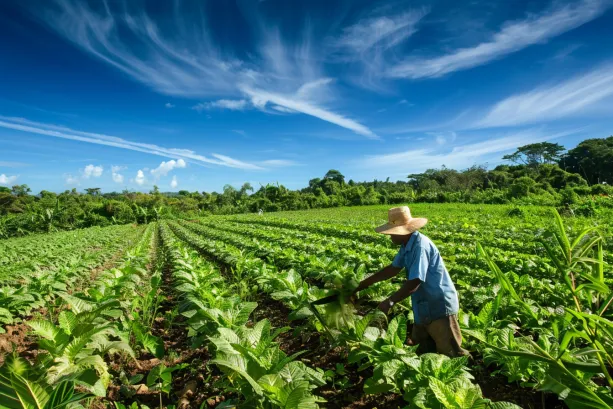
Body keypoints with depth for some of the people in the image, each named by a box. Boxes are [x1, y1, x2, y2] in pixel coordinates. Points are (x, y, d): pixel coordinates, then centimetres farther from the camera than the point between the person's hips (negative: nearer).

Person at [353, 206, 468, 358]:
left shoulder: (420, 246, -26)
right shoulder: (407, 244, 3)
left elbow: (413, 284, -28)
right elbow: (393, 269, 13)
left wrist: (389, 301, -16)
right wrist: (363, 284, 14)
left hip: (440, 307, -9)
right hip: (424, 308, 9)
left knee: (452, 354, -1)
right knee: (420, 349, 18)